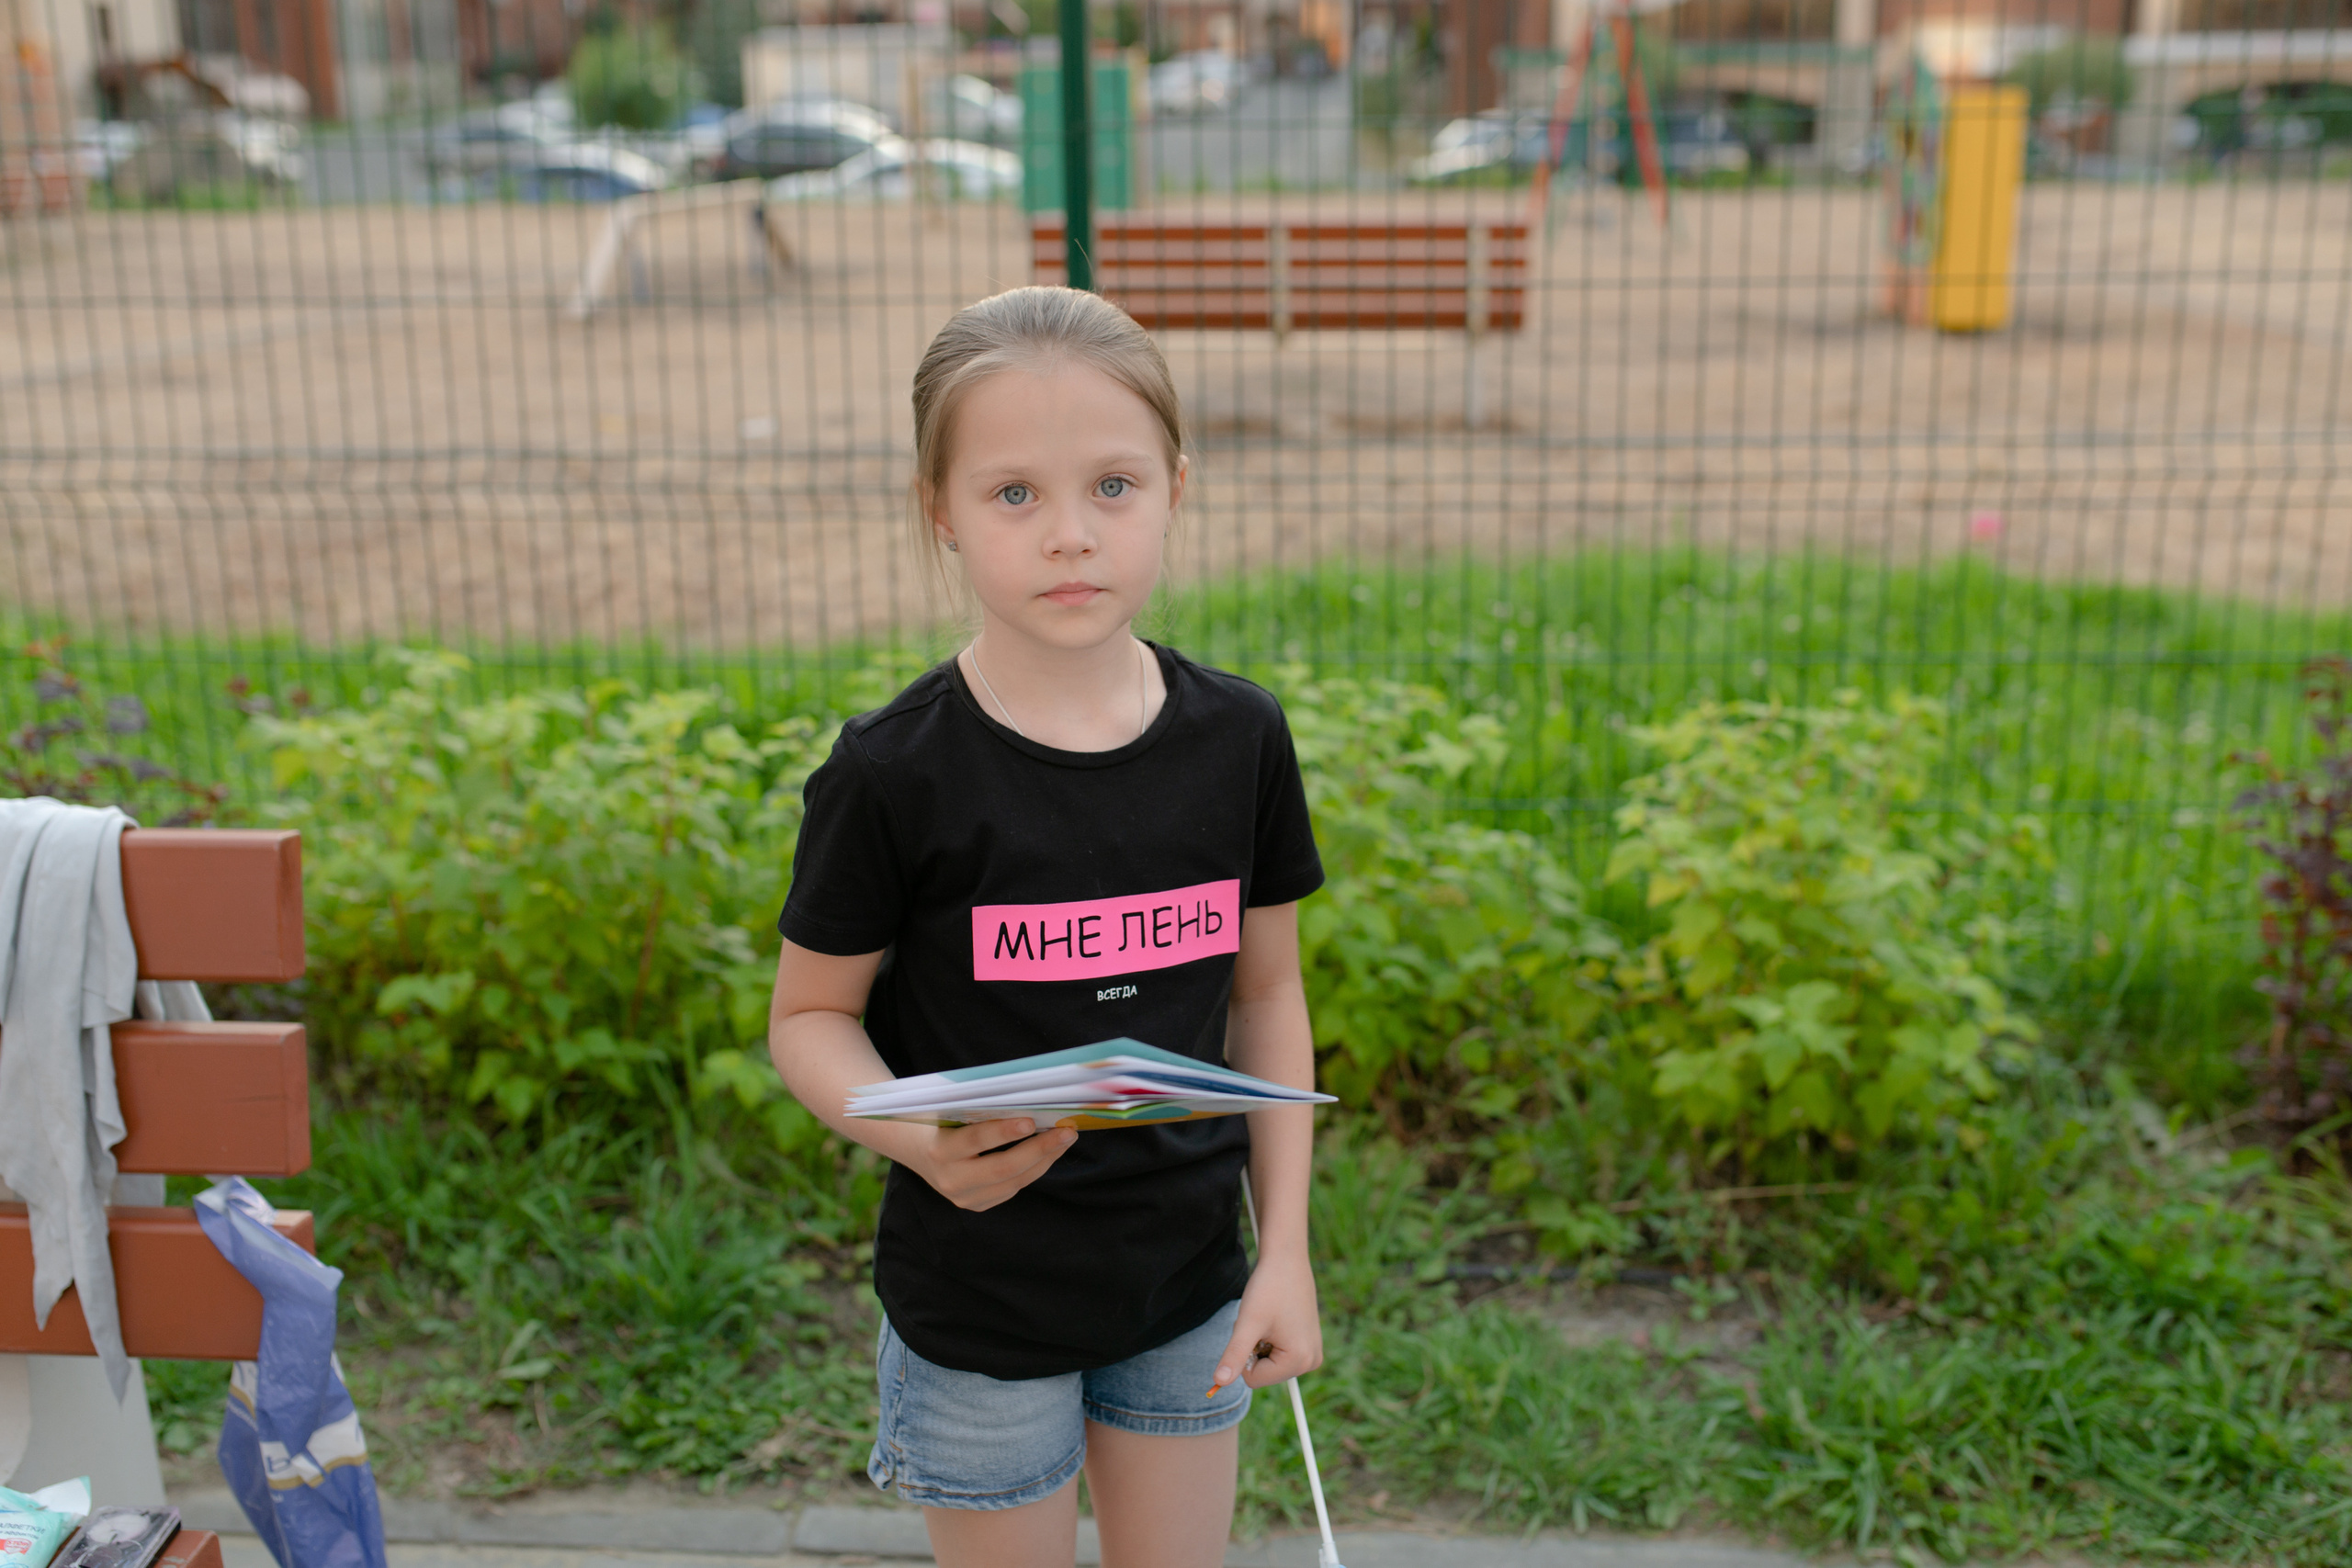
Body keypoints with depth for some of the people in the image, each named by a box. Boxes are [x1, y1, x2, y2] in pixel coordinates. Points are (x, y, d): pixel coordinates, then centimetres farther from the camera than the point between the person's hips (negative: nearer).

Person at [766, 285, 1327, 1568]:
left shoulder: (1240, 739, -7)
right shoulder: (892, 774, -17)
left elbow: (1266, 992, 2)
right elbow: (810, 1016, -7)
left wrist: (1286, 1249, -1)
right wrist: (918, 1138, -28)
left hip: (1186, 1276, 3)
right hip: (979, 1299, -3)